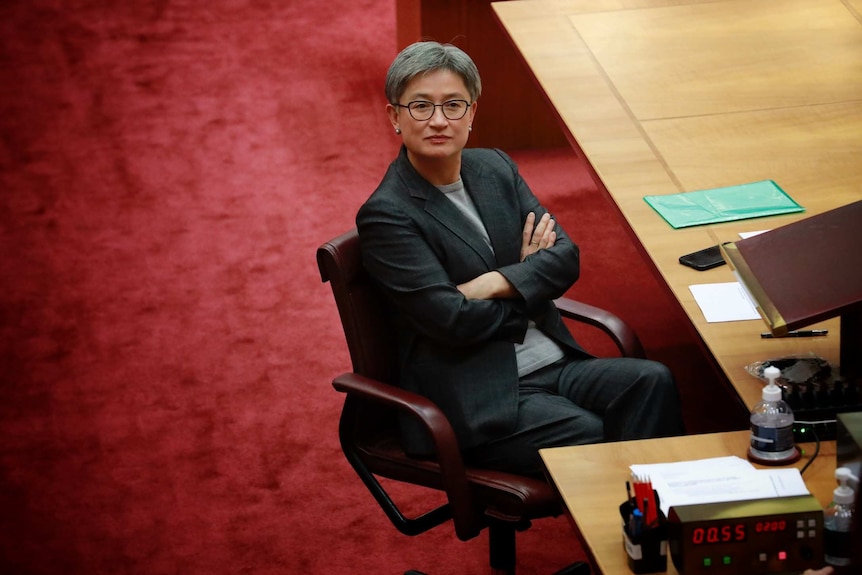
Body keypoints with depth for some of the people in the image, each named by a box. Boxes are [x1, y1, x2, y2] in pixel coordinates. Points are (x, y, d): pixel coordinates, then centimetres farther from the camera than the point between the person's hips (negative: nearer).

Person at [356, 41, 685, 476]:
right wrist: (529, 276, -1)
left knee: (651, 382, -18)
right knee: (592, 437, -29)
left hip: (551, 363, 7)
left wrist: (498, 283, -15)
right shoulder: (385, 215, -10)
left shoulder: (496, 168, 12)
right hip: (475, 400, -7)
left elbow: (566, 257, 4)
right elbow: (452, 321, -16)